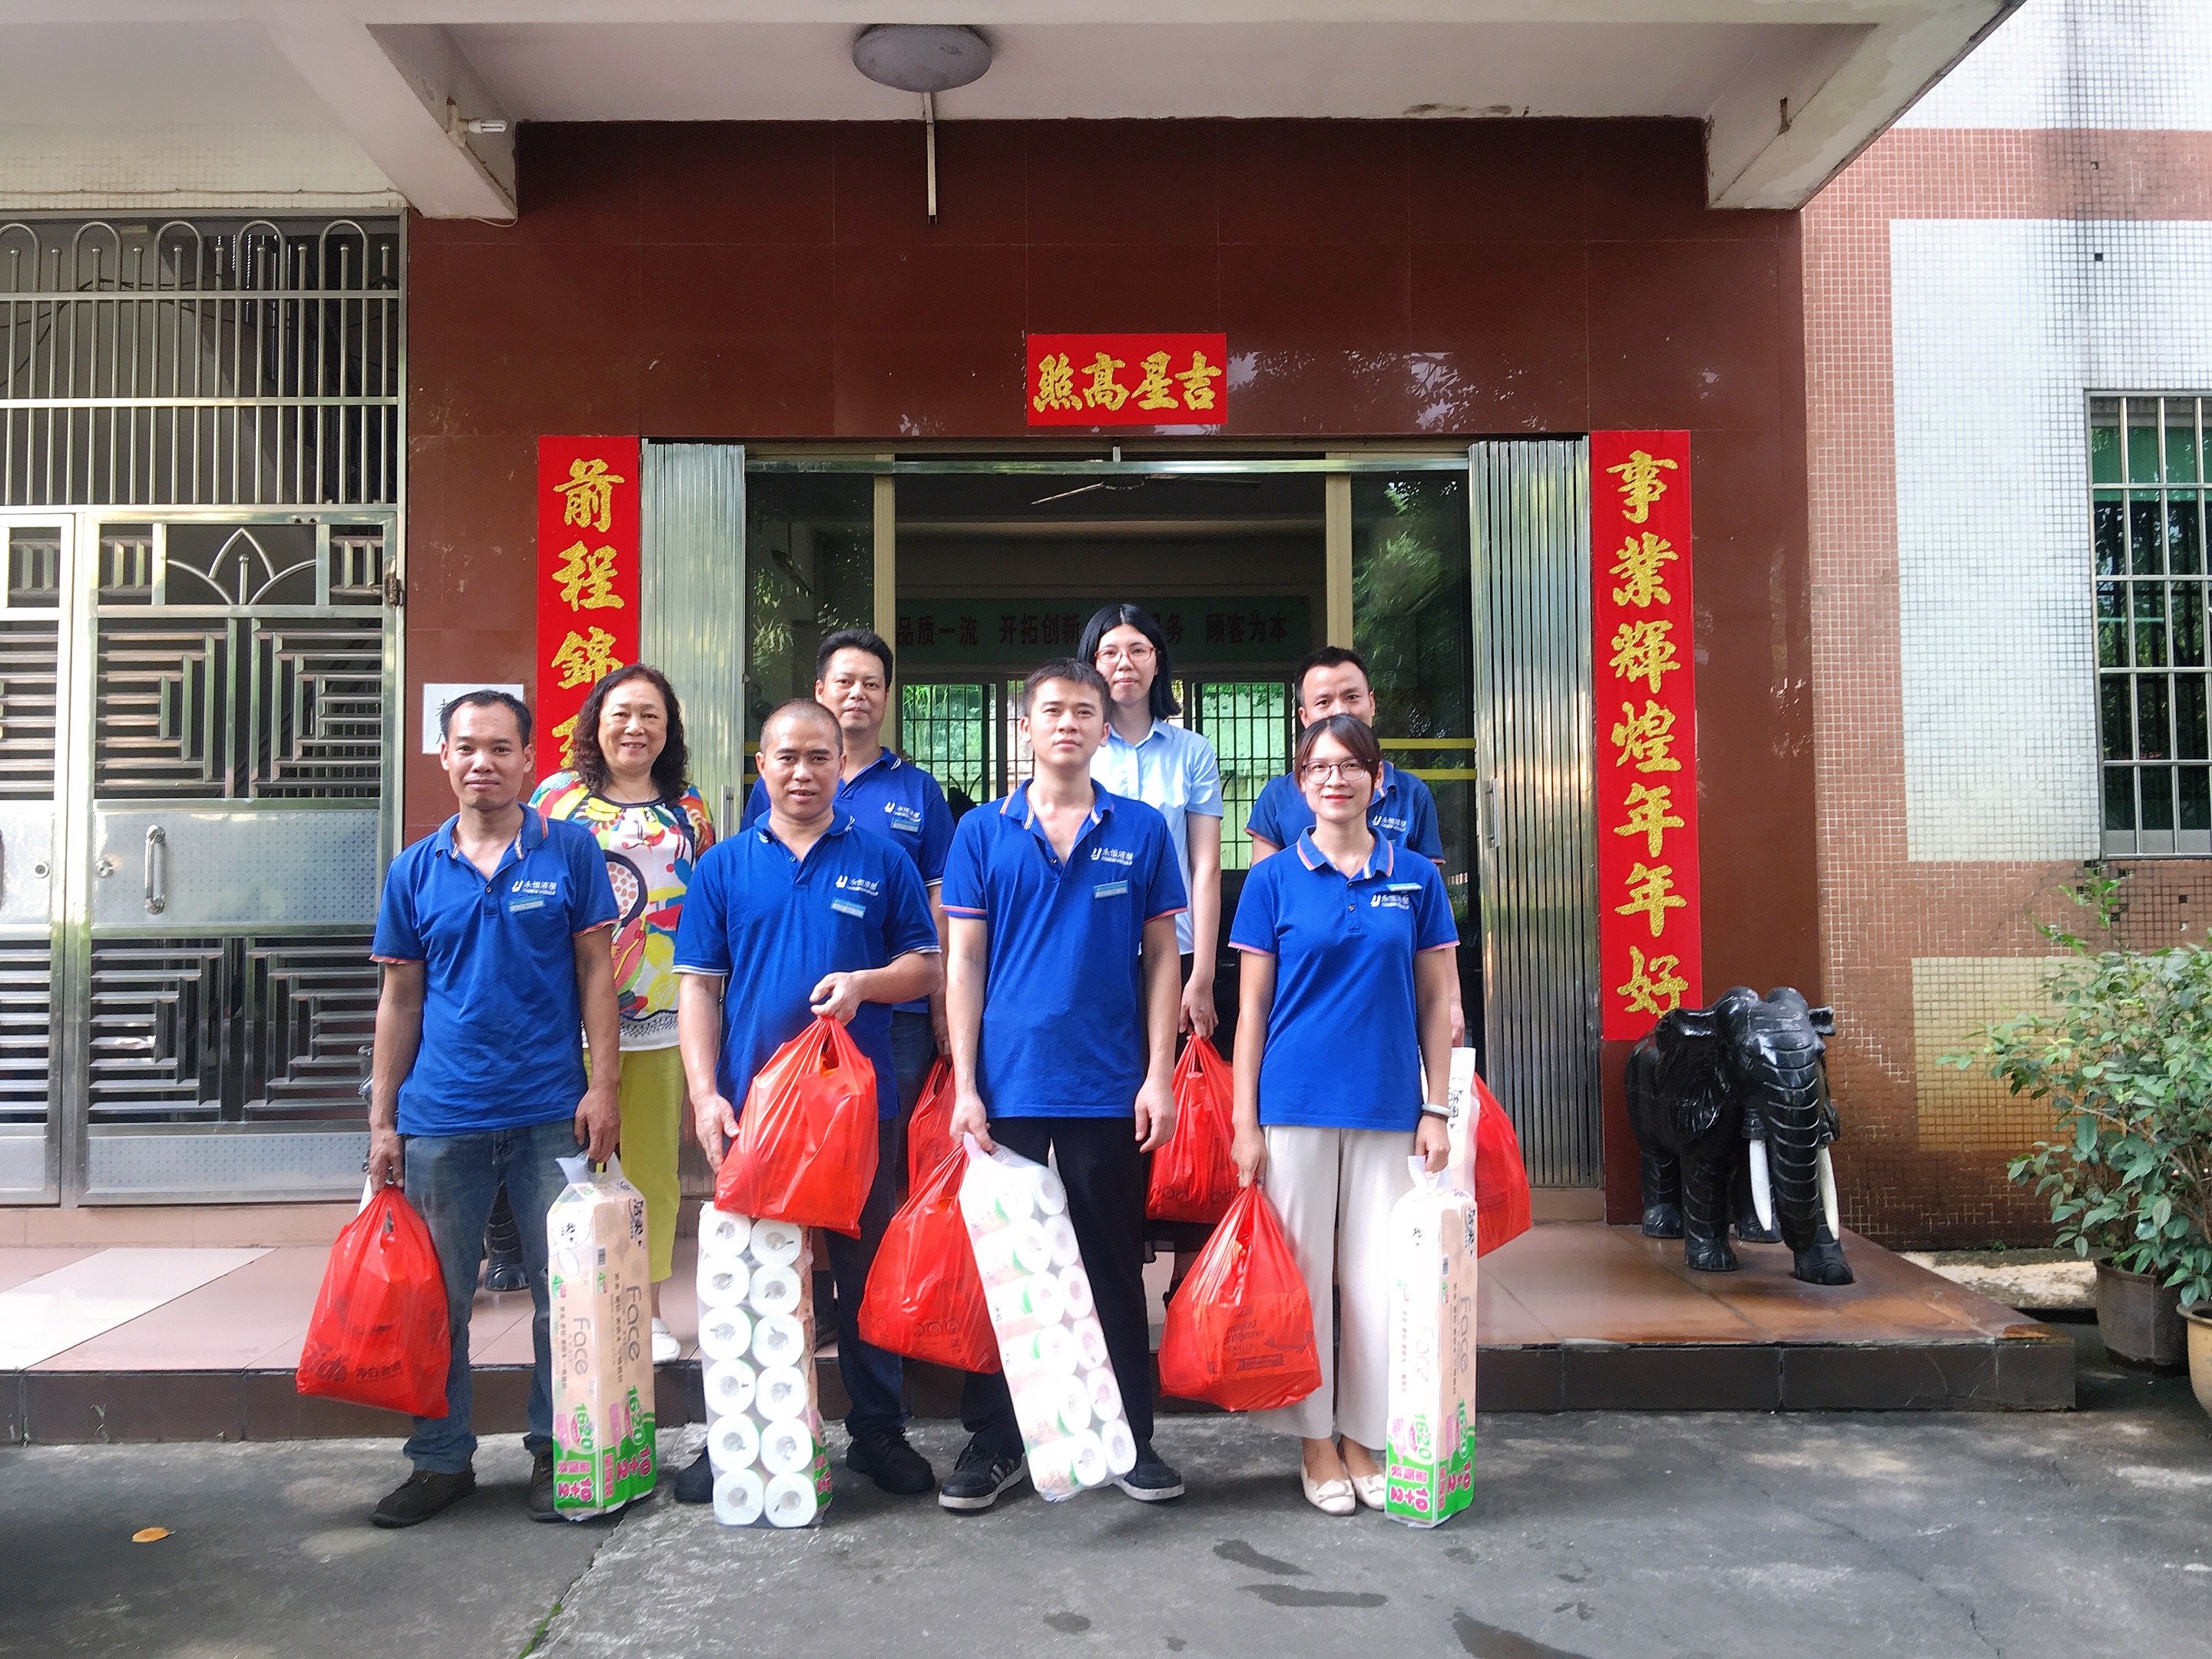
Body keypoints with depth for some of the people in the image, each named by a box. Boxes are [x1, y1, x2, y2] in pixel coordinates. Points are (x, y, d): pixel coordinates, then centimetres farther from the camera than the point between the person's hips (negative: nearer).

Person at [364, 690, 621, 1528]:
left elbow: (596, 974, 1)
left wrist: (604, 1085, -7)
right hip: (441, 1116, 2)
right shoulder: (415, 870, 7)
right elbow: (400, 999, 10)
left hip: (551, 1112, -2)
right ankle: (441, 1460, 25)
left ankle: (555, 1452, 21)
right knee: (439, 1298, 10)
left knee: (562, 1292, 6)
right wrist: (382, 1121, 8)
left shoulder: (569, 850, 1)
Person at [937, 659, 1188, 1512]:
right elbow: (964, 961, 2)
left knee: (1114, 1265, 10)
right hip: (1008, 1085, 0)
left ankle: (1130, 1437, 24)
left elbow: (1161, 956, 4)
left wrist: (1158, 1076, -3)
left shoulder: (1141, 830, 3)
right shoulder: (983, 831, 3)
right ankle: (992, 1440, 23)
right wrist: (965, 1084, -4)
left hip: (1109, 1087, 0)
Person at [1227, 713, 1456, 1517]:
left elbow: (1436, 1002, 8)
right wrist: (1245, 1123, -2)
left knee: (1378, 1278, 7)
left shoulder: (1415, 877, 5)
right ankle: (1316, 1443, 20)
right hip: (1296, 1103, -1)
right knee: (1303, 1271, 5)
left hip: (1389, 1106, 1)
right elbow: (1252, 1008, 2)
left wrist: (1436, 1109, 2)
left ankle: (1365, 1439, 23)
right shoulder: (1273, 879, 1)